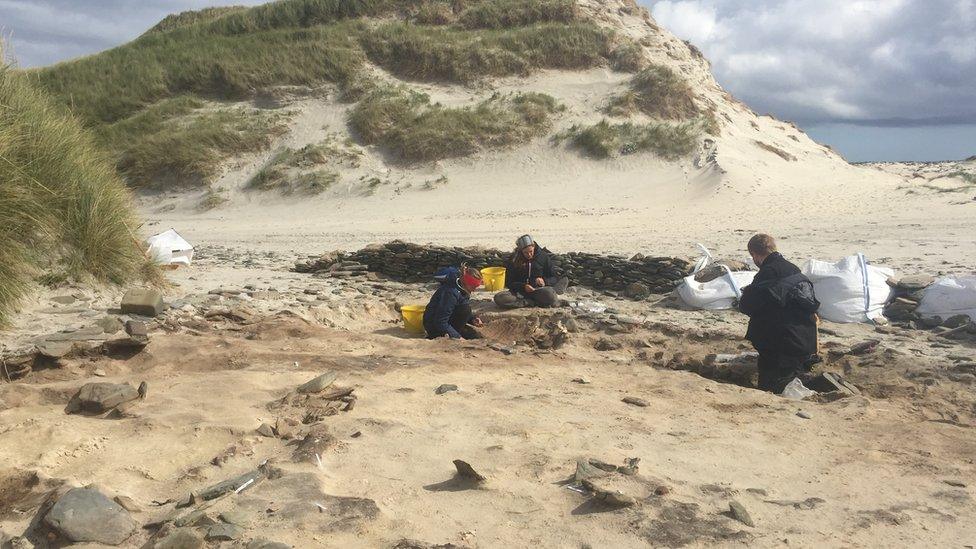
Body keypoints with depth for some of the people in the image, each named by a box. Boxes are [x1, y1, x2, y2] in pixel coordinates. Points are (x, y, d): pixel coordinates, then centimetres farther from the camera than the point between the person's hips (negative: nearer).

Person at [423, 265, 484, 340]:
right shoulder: (450, 292, -29)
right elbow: (440, 323, -29)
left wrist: (473, 319, -5)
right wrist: (458, 337, -28)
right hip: (434, 326, -9)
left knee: (476, 336, 4)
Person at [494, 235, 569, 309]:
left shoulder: (544, 257, 2)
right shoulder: (513, 260, 1)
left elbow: (554, 278, 5)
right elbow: (508, 282, 1)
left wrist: (545, 281, -17)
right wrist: (523, 286, -17)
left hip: (539, 290, -1)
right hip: (520, 291, 1)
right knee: (499, 298, -30)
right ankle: (536, 302, -23)